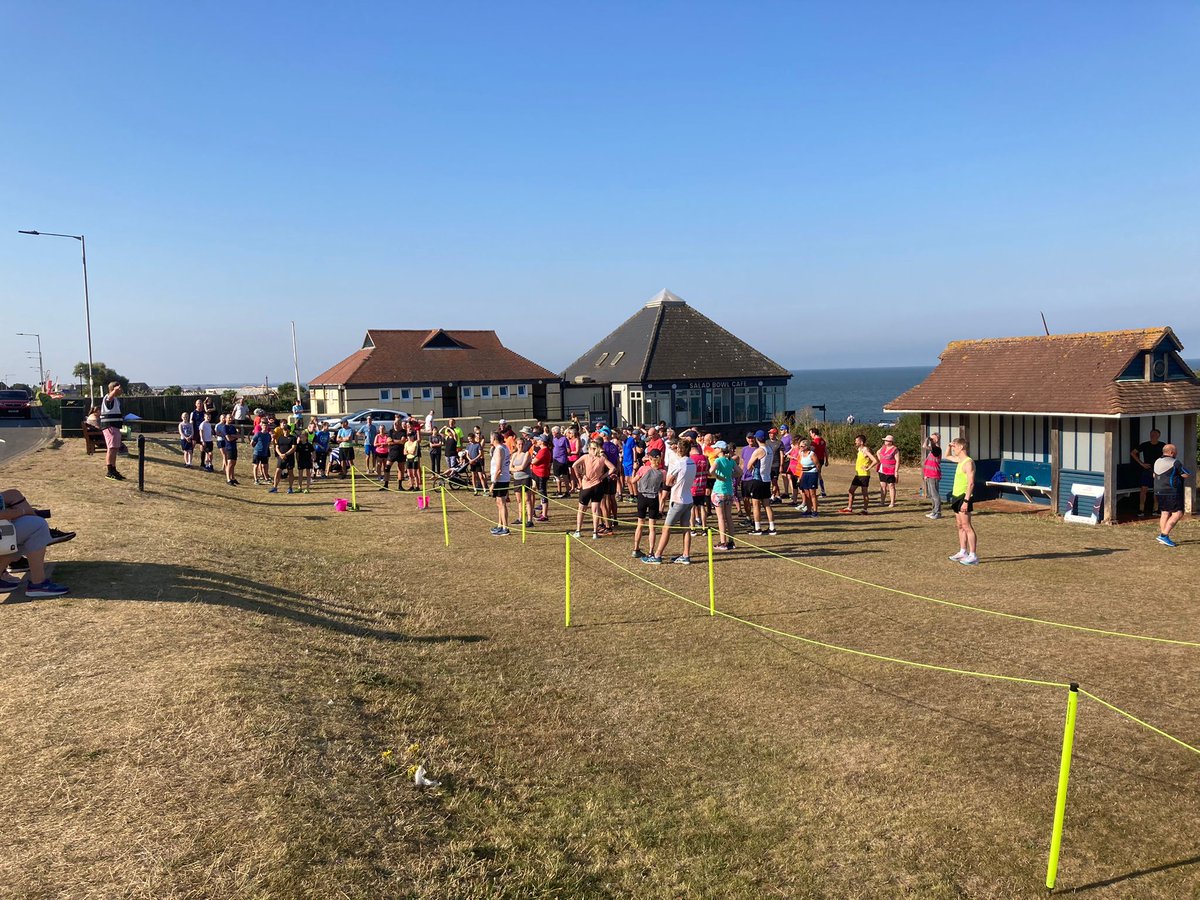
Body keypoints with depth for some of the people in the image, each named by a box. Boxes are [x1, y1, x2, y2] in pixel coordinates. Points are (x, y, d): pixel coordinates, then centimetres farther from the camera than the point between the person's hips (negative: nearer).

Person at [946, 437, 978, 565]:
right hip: (956, 497, 10)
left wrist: (966, 501, -26)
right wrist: (949, 446, 15)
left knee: (966, 526, -9)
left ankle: (973, 556, -9)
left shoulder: (968, 462, -16)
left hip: (964, 497, -10)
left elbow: (971, 483, -21)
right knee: (960, 526, 13)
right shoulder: (959, 460, 13)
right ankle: (963, 552, 19)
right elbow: (947, 456, 34)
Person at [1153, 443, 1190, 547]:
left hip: (1159, 492, 9)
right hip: (1171, 492, -9)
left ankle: (1163, 537, 10)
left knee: (1164, 513, 11)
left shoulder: (1157, 462, 12)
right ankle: (1164, 535, -15)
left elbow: (1154, 475, 27)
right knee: (1178, 514, -7)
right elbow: (1187, 475, -8)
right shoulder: (1175, 463, -13)